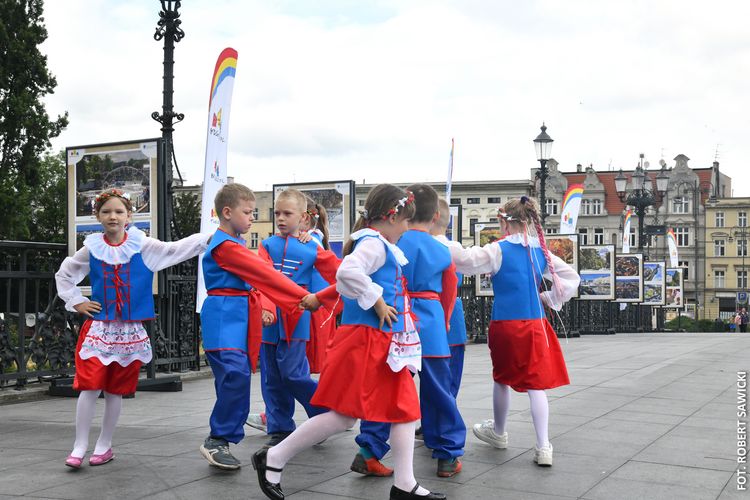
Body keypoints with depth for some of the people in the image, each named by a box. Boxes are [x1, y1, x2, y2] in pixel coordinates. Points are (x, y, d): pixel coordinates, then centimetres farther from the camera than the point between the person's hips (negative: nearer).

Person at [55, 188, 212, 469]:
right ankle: (80, 446, 4)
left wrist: (209, 238, -20)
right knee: (89, 387, -7)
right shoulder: (92, 248, 3)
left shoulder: (143, 246, 0)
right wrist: (76, 303, 5)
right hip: (98, 328, 0)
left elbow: (174, 250, -9)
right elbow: (63, 275, 15)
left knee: (115, 391, 8)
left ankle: (105, 445, 21)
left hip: (130, 330, 0)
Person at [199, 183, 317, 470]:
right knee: (235, 374, -20)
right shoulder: (225, 246, -13)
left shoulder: (235, 244, 20)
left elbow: (255, 281, 15)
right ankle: (217, 441, -11)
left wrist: (265, 307, -5)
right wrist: (304, 296, -17)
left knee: (235, 378, 9)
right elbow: (265, 274, -17)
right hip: (224, 319, -10)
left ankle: (219, 441, 16)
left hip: (238, 318, 10)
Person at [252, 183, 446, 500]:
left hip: (384, 344, 11)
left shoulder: (380, 246, 18)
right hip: (364, 342, -11)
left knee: (405, 410, 10)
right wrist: (377, 302, -23)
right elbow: (347, 272, -32)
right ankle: (273, 459, 5)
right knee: (343, 415, -7)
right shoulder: (374, 243, -13)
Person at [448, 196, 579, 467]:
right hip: (535, 325, 3)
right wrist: (549, 298, 13)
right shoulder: (541, 252, 6)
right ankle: (543, 446, -3)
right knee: (536, 384, 3)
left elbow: (464, 259, -19)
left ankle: (498, 432, 38)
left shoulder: (498, 251, -9)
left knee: (502, 378, 18)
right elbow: (572, 278, 11)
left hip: (505, 325, -3)